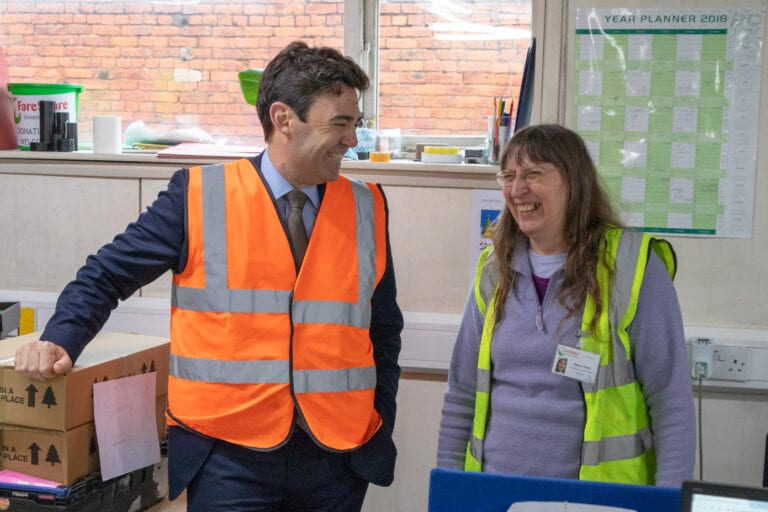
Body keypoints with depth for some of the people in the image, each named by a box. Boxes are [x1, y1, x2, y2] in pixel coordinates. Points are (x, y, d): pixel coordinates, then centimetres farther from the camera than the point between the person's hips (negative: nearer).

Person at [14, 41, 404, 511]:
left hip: (337, 457, 3)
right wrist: (59, 340, -13)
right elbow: (108, 275, 3)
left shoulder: (367, 208, 5)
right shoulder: (201, 197, -4)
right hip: (229, 455, -3)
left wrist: (381, 428, 7)